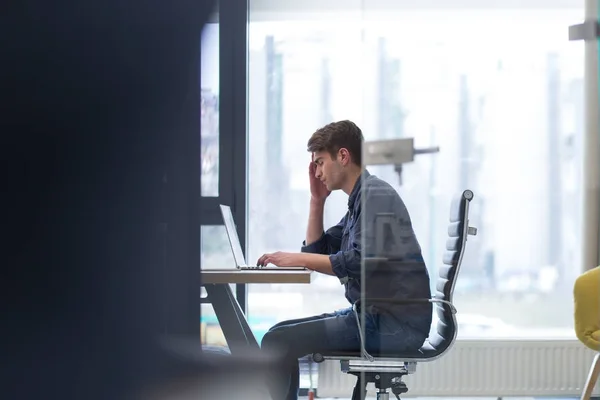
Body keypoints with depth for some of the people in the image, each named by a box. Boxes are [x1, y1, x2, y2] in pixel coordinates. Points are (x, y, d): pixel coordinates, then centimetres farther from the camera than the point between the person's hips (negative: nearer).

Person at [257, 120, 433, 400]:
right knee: (280, 334, 12)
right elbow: (317, 252, 26)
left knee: (278, 342, -16)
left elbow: (360, 261, -23)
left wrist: (297, 259, -17)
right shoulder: (359, 200, 20)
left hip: (395, 322, -10)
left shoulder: (375, 194, -11)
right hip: (375, 315, 10)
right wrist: (317, 199, 17)